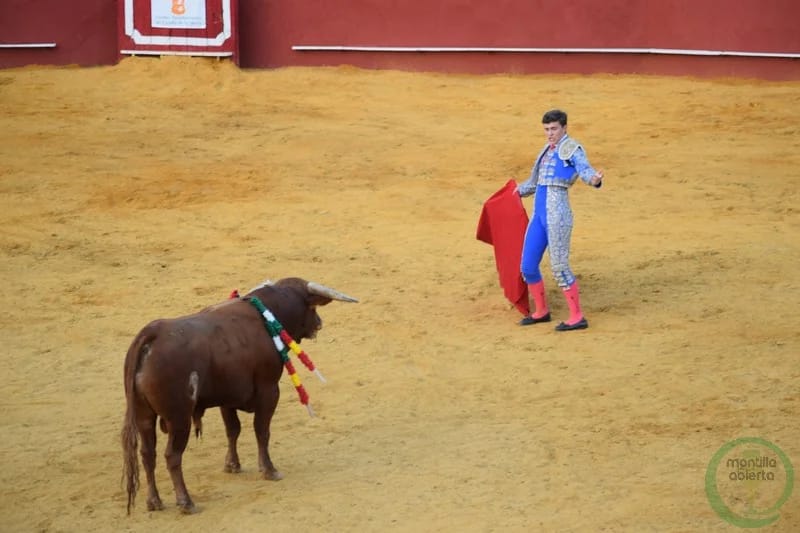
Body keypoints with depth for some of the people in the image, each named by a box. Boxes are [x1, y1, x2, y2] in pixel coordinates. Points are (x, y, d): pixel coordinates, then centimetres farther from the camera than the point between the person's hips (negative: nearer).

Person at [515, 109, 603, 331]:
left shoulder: (572, 149, -4)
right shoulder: (548, 151, 20)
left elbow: (585, 170, -22)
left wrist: (594, 179, -46)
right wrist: (518, 191, 52)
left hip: (557, 214, -8)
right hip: (539, 215, 8)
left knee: (559, 266, -9)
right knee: (527, 266, 9)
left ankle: (577, 317, -2)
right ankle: (541, 311, 26)